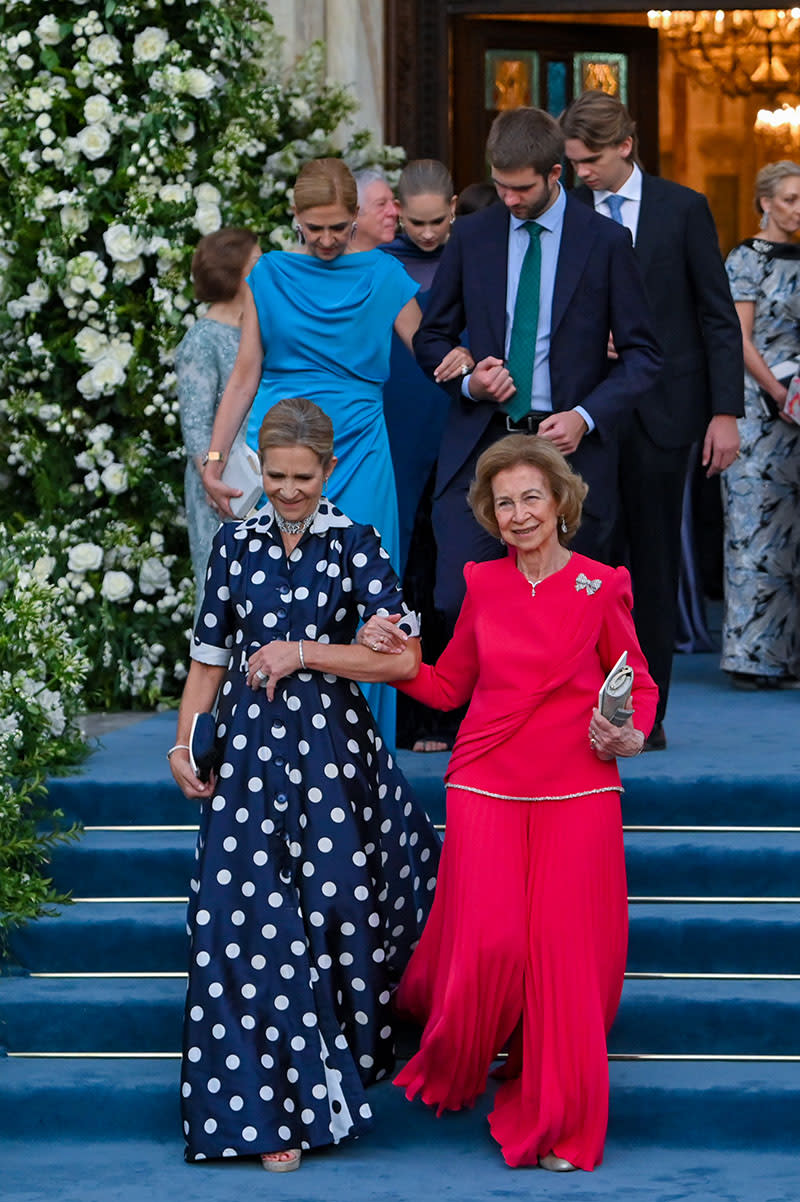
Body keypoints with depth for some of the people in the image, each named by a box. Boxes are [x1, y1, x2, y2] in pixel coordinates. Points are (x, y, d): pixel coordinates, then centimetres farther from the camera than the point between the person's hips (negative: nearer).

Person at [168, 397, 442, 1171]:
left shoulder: (354, 545, 0)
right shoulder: (236, 543, 8)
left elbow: (403, 657, -8)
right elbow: (209, 655, 13)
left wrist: (302, 653, -13)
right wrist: (184, 742, 2)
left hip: (332, 748, -2)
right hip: (248, 749, 2)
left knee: (334, 909, -3)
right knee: (249, 923, -3)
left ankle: (325, 1084, 17)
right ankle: (271, 1110, 4)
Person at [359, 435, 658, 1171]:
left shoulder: (601, 587, 2)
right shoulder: (483, 585, 8)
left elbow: (638, 687, 11)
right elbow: (448, 687, 17)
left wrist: (629, 738, -8)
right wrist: (388, 653, 1)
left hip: (578, 793, -1)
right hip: (487, 787, 1)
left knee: (564, 955, -4)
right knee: (491, 944, -13)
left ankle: (557, 1126, 10)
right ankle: (452, 1069, 18)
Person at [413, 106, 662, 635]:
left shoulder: (605, 241, 1)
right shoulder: (471, 235, 8)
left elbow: (642, 354, 2)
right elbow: (432, 337, 16)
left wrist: (585, 416, -13)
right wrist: (467, 380, -6)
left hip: (571, 448, -2)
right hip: (480, 445, 2)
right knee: (456, 601, -10)